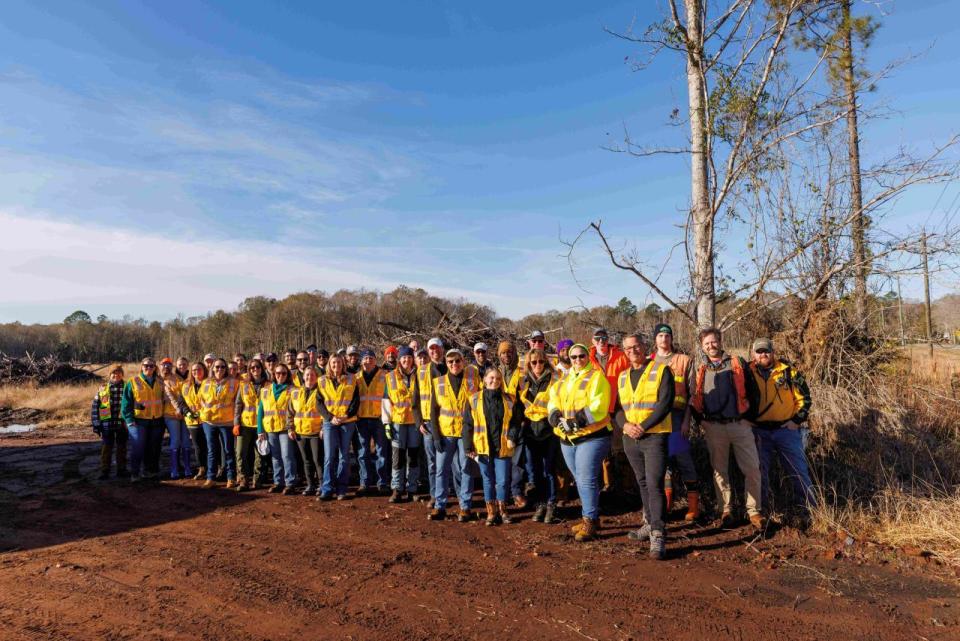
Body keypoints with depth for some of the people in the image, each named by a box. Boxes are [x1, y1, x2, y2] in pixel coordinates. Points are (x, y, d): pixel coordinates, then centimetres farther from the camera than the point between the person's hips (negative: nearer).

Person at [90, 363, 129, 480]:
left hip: (122, 424, 0)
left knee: (122, 448, 9)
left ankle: (121, 470, 18)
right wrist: (96, 424, 0)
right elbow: (95, 407, 5)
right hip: (107, 424, 0)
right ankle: (104, 472, 13)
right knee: (106, 449, 4)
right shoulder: (102, 389, 4)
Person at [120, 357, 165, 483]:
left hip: (157, 421, 4)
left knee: (154, 448, 10)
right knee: (137, 448, -8)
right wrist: (129, 419, -11)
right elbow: (126, 403, -3)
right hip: (139, 421, -4)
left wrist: (163, 417, 11)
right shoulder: (133, 382, -1)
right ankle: (134, 474, 1)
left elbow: (164, 400, 17)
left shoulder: (160, 383, 10)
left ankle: (149, 470, 23)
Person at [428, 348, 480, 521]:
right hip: (445, 433, 1)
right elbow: (433, 411, 3)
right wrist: (436, 435, -4)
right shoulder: (439, 382, 3)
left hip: (467, 432, -1)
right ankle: (439, 506, 13)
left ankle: (465, 507, 15)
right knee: (441, 469, 3)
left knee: (466, 470, 5)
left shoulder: (473, 379, 0)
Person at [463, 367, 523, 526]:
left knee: (503, 481, 4)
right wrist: (468, 446, -3)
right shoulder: (475, 399, 0)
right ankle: (491, 512, 23)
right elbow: (468, 424, 1)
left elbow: (516, 421, 8)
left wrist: (512, 437, -8)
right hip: (483, 447, 0)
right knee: (488, 480, 10)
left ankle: (502, 510, 25)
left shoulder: (509, 400, 3)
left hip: (502, 448, 0)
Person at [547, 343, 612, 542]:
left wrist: (578, 421, -28)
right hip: (567, 438, 7)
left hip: (591, 436, -7)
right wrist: (555, 416, -14)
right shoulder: (564, 380, 17)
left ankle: (589, 522, 2)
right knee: (580, 480, 15)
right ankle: (592, 518, 28)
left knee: (586, 480, -10)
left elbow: (598, 408, -18)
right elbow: (554, 401, 7)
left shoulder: (596, 377, -6)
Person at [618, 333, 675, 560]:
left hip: (655, 436, -6)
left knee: (655, 485, -11)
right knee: (643, 483, 15)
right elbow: (618, 406, 14)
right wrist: (626, 424, -7)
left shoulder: (661, 370, -5)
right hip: (630, 438, 6)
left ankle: (658, 536, -8)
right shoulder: (623, 377, 13)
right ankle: (650, 523, 30)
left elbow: (665, 403, -13)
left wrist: (643, 426, -18)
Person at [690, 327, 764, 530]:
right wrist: (702, 421, 5)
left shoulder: (738, 363, 4)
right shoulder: (700, 370, 9)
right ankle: (726, 510, 19)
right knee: (719, 469, 8)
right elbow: (693, 399, 14)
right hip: (714, 428, 2)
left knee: (752, 468, -2)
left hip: (740, 424, -1)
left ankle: (753, 510, 12)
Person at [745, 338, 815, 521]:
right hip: (759, 432, 1)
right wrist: (748, 421, 3)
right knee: (760, 472, 8)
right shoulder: (748, 374, 2)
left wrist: (797, 420, -2)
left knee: (799, 471, 2)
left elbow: (804, 397, 5)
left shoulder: (788, 371, 0)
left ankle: (810, 511, 15)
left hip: (786, 430, -1)